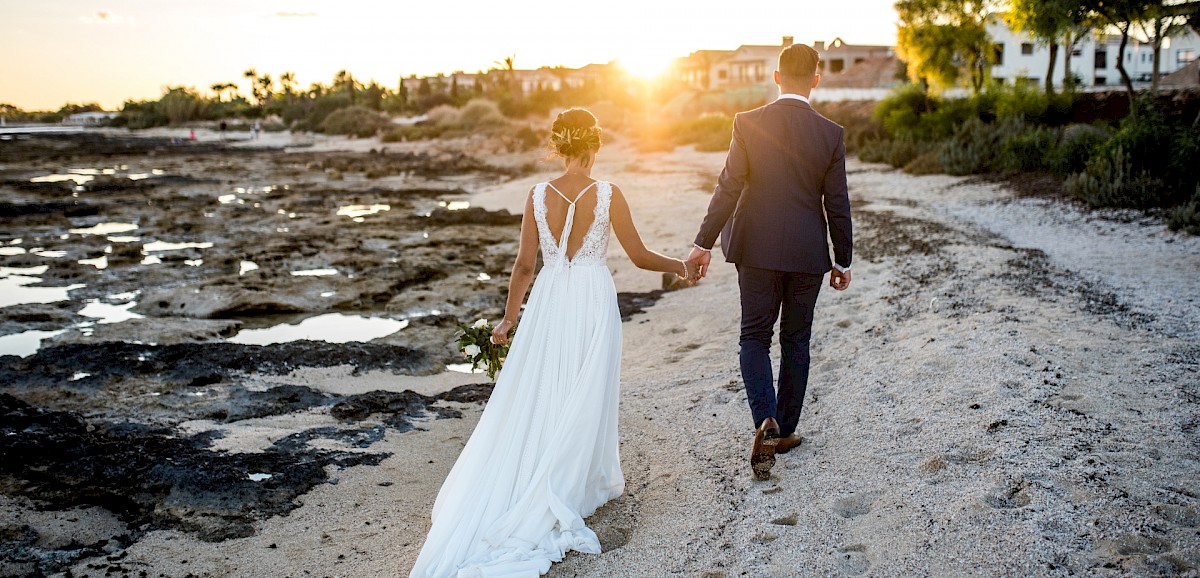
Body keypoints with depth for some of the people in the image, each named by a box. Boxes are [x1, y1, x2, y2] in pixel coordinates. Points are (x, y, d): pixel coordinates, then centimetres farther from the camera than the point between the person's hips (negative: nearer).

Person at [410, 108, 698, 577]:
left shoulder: (538, 196, -4)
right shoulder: (608, 195, -10)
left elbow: (524, 265, 0)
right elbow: (640, 257, -4)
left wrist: (508, 318, 10)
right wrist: (681, 267, 13)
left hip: (549, 301, 2)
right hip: (594, 301, -1)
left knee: (537, 399, 13)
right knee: (584, 401, 9)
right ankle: (564, 497, 15)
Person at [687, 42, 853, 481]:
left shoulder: (748, 124, -8)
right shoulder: (830, 134, -5)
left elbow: (728, 189, -10)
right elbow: (837, 205, -2)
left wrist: (704, 242, -4)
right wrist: (842, 261, 9)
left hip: (756, 249, -1)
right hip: (807, 254, 1)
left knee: (754, 337, 11)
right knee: (795, 342, 14)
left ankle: (765, 421, -9)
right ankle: (785, 431, 23)